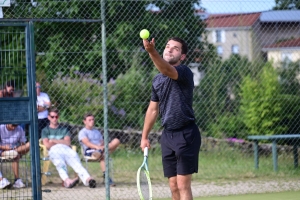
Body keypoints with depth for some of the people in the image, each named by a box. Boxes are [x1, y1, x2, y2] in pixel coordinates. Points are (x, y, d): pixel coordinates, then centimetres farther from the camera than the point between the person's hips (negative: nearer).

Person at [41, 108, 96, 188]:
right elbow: (47, 145, 9)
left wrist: (54, 141, 6)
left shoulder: (64, 129, 32)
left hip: (66, 149, 2)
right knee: (60, 162, -41)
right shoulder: (45, 130, 27)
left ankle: (87, 179, -60)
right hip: (54, 151, -1)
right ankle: (67, 180, -66)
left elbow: (68, 142, 13)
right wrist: (62, 142, 10)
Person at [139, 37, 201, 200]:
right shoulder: (157, 80, 13)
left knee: (183, 185, -9)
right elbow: (153, 109, 22)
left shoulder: (184, 72, -11)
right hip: (167, 136, 7)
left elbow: (167, 70, -34)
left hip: (186, 134, -7)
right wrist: (144, 136, 21)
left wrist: (152, 52, -51)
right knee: (174, 186, 8)